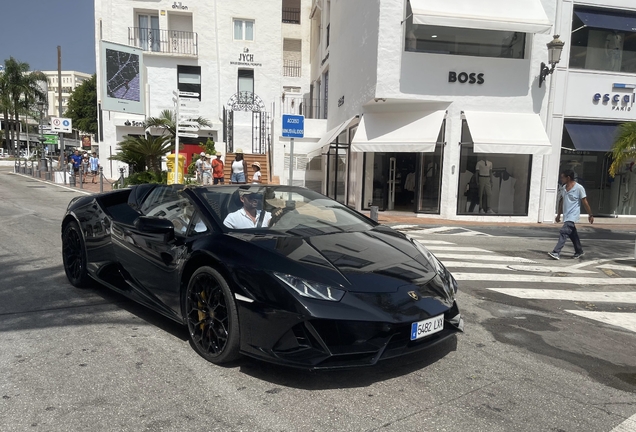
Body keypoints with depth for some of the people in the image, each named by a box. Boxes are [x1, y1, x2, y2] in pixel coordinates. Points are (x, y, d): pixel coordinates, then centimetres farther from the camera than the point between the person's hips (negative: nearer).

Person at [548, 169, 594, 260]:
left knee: (563, 232, -18)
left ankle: (556, 252, -22)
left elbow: (585, 202, -8)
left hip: (572, 216, -7)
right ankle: (579, 251, 33)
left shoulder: (579, 188, -12)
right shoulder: (563, 188, 7)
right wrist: (558, 214, 19)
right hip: (566, 215, 7)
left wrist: (590, 215, -3)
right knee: (572, 234, 18)